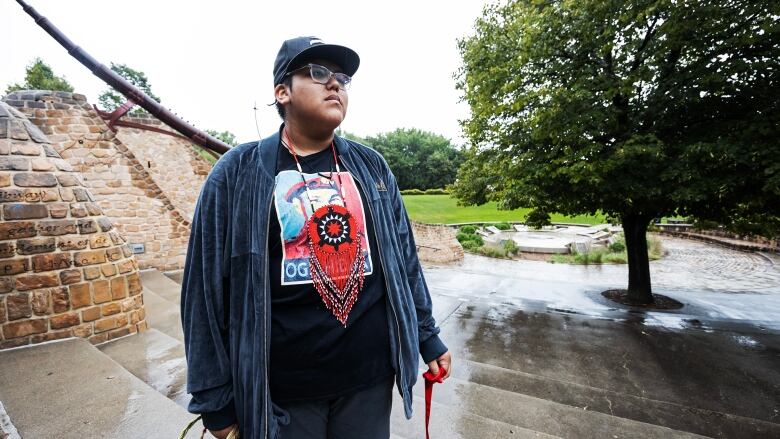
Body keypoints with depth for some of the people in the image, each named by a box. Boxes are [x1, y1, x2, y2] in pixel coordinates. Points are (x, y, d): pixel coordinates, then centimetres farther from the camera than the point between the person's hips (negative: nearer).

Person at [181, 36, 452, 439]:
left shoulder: (371, 167, 3)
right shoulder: (237, 173, -6)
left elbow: (404, 261, 5)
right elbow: (207, 290, -4)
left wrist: (427, 338, 8)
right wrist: (215, 399, -1)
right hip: (281, 391, -1)